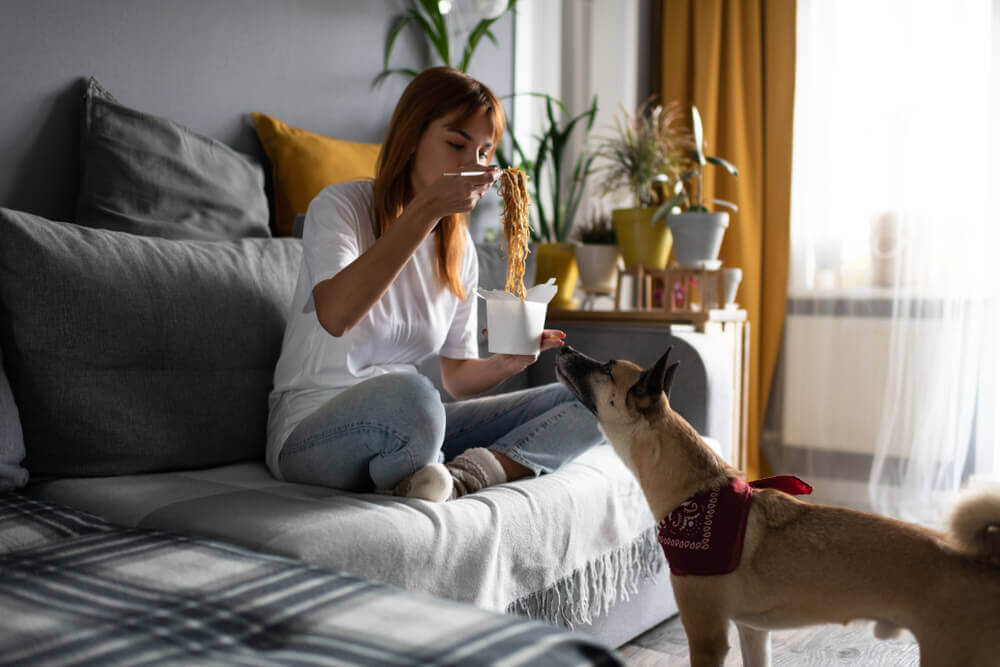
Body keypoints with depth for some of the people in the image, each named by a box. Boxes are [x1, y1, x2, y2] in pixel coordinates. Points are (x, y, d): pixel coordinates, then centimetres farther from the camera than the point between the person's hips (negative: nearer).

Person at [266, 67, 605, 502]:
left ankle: (460, 478, -24)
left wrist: (507, 362, -9)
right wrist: (427, 209, -29)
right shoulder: (341, 206, -8)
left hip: (405, 431, 6)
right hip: (312, 433, -6)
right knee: (407, 396, -41)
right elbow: (336, 315, -29)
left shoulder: (459, 247, 10)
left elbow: (458, 376, 13)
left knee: (582, 404, -6)